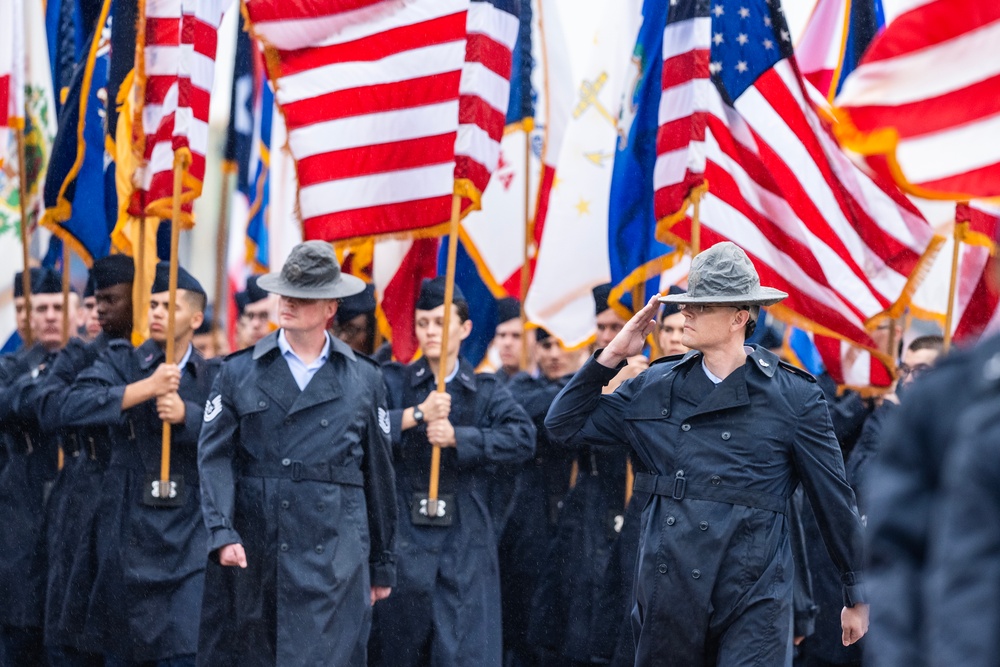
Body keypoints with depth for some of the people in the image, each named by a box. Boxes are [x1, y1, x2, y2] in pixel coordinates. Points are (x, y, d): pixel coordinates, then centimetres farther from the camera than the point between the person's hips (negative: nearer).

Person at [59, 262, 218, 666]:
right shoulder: (121, 362, 5)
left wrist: (186, 414, -19)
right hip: (126, 536, 1)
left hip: (187, 538, -1)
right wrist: (145, 389, -18)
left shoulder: (213, 378, 8)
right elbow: (72, 409, -12)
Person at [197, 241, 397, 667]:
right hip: (251, 554, 1)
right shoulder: (239, 372, 6)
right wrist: (222, 532, -15)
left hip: (333, 558, -1)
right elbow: (214, 456, 0)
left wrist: (383, 565, 13)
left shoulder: (363, 379, 8)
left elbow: (379, 475, 12)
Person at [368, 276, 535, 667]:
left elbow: (523, 438, -9)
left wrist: (457, 438, -18)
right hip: (403, 536, 0)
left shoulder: (485, 392, 9)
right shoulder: (393, 383, 7)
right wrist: (418, 414, -19)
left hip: (465, 541, 0)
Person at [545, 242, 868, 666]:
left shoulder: (792, 397, -1)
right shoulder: (656, 388, 10)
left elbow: (835, 502, 4)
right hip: (668, 595, 4)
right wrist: (613, 356, 4)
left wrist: (857, 594, 7)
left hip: (755, 601, -4)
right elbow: (565, 424, 13)